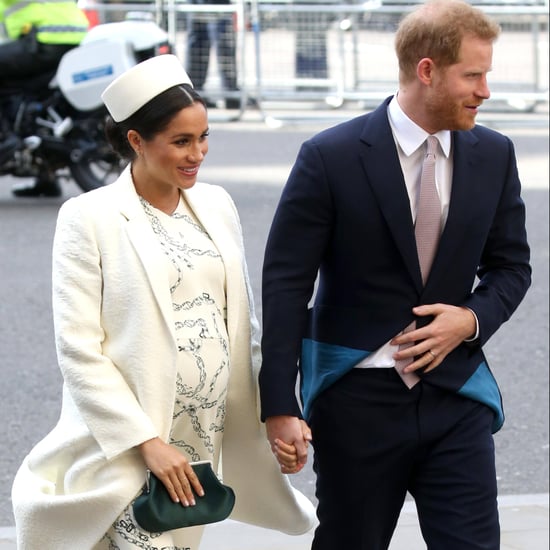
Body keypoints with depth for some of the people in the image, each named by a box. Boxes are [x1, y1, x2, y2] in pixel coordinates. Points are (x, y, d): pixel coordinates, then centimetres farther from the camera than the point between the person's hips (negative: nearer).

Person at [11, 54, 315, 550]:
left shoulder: (216, 205, 9)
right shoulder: (90, 219, -8)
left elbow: (242, 324, 15)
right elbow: (78, 349, -12)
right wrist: (147, 443, -16)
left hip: (206, 441, 5)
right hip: (126, 447, -5)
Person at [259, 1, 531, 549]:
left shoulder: (494, 155, 3)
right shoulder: (331, 157, -10)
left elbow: (510, 265, 14)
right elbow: (285, 286, -9)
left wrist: (473, 319, -8)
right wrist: (280, 407, -13)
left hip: (455, 394, 3)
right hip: (357, 400, -3)